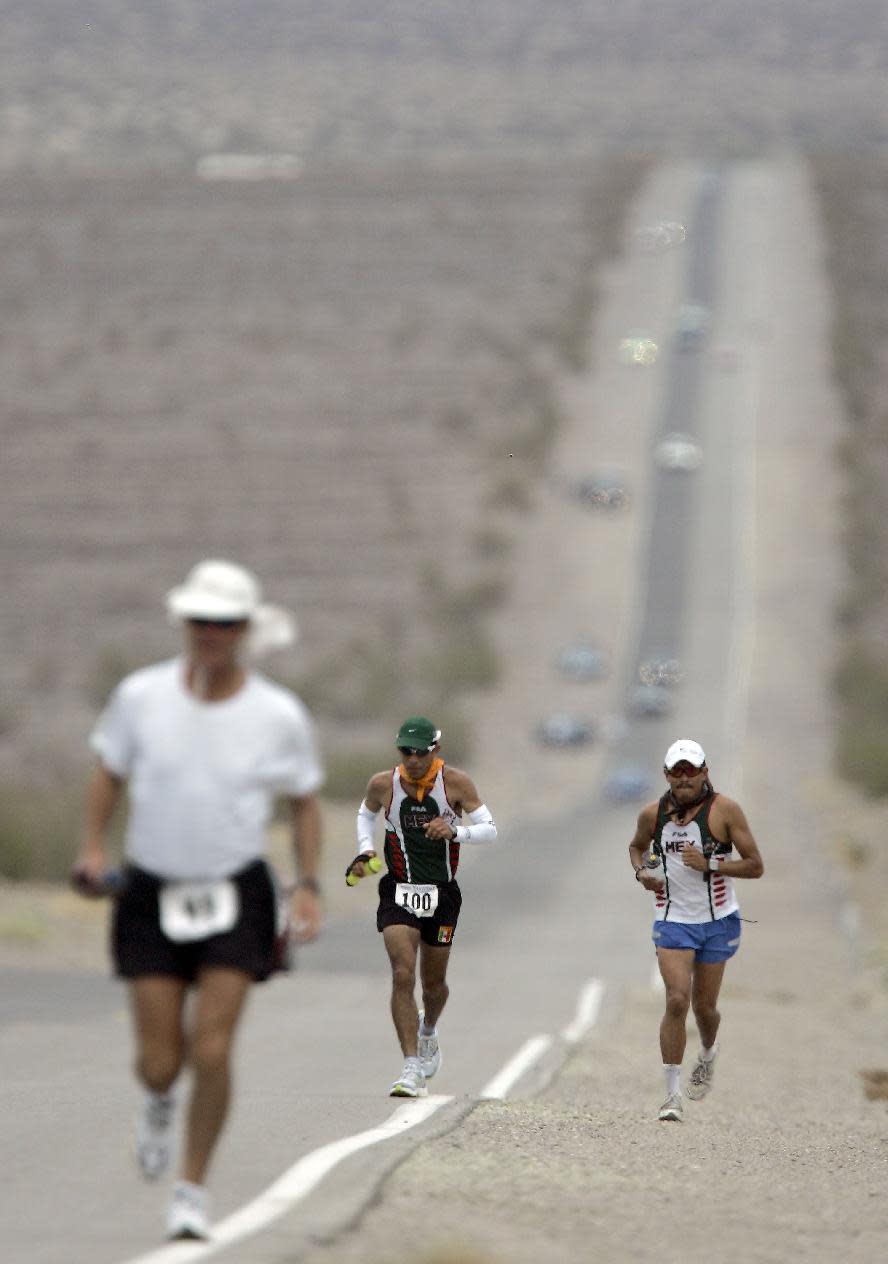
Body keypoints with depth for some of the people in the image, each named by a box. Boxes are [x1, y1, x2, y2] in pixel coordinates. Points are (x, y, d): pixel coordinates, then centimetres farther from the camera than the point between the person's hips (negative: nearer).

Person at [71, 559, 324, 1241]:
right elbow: (109, 774, 7)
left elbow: (306, 803, 6)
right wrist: (94, 847, -8)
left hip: (235, 896, -1)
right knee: (158, 1061, -2)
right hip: (152, 895, 1)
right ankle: (160, 1098, 38)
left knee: (211, 1050, -12)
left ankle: (194, 1188, 8)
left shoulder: (280, 716, -8)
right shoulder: (141, 696, -7)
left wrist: (309, 888, -4)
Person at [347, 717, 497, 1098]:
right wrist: (365, 851, -1)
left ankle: (428, 1032, 50)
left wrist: (454, 831, -28)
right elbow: (366, 814, 16)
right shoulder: (383, 784, -6)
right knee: (403, 976, -18)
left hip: (442, 894, 1)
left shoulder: (456, 783, -10)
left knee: (433, 982, 15)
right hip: (398, 893, -1)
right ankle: (412, 1068, -20)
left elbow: (489, 830, -9)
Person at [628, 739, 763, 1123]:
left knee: (704, 1007, 10)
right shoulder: (653, 814, -1)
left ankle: (708, 1052, 47)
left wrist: (710, 864, -22)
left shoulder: (724, 810, -10)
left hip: (718, 922, 0)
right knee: (677, 1001, -16)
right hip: (673, 921, 0)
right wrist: (642, 871, 0)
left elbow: (755, 866, -9)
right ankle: (672, 1095, -11)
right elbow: (637, 846, 21)